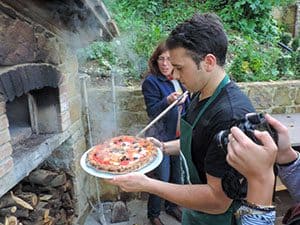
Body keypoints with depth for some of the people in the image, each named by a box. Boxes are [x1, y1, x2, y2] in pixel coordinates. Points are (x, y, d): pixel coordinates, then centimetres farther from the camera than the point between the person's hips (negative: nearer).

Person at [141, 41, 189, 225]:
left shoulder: (179, 80, 5)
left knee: (177, 175, 17)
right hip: (161, 137, -6)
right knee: (162, 177, 1)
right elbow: (152, 112, -17)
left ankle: (172, 206, 40)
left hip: (179, 135, 6)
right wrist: (167, 101, -35)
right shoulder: (151, 81, -13)